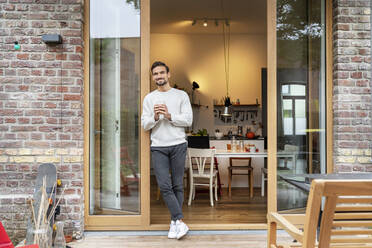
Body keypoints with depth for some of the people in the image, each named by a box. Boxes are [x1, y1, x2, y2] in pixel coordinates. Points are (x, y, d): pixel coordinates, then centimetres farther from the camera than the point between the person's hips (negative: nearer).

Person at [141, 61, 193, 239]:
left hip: (178, 145, -1)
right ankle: (180, 221, -2)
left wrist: (169, 115, -14)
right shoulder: (149, 98, 12)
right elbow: (145, 125, 7)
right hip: (158, 147, 1)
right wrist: (155, 117, -12)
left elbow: (188, 120, -2)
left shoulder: (181, 95, 6)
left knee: (177, 185, 4)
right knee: (165, 186, -8)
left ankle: (174, 222, 15)